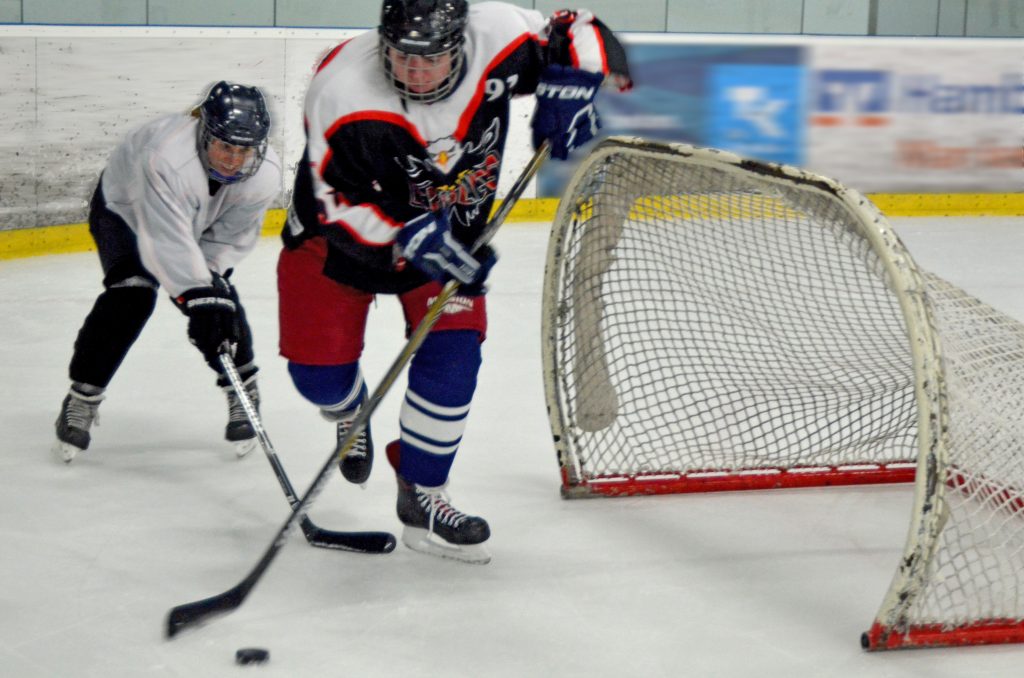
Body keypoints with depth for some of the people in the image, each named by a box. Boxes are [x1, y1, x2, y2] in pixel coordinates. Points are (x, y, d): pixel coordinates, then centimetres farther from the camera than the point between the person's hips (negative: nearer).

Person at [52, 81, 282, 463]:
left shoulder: (265, 174, -28)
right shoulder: (166, 158, -45)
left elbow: (232, 236, -17)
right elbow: (167, 240, -47)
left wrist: (210, 277, -29)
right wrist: (197, 296, -52)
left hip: (205, 222, 4)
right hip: (125, 207, -4)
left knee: (218, 299, -11)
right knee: (132, 294, -21)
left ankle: (243, 391, 11)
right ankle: (82, 397, -9)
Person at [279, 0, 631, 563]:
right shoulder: (343, 91, -34)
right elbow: (343, 204, -30)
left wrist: (567, 84, -27)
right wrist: (416, 240, -40)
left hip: (451, 234, 2)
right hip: (338, 235, -2)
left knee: (452, 353, -12)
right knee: (319, 368, -1)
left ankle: (420, 499, 5)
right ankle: (349, 413, 38)